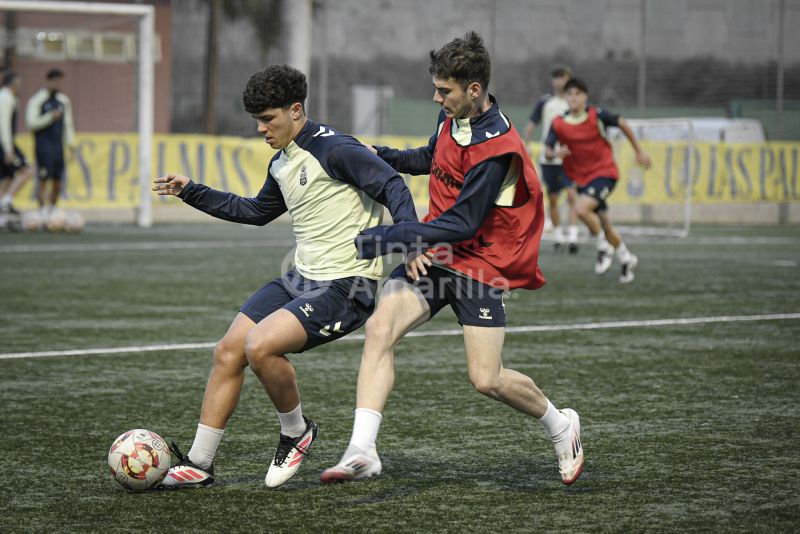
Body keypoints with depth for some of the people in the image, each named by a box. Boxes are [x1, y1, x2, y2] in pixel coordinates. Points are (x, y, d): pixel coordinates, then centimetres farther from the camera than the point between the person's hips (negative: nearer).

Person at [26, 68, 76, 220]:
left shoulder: (63, 100, 14)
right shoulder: (37, 99, -4)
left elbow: (68, 123, 19)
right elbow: (31, 123, -11)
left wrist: (70, 142, 9)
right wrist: (50, 117, -19)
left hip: (58, 146, 6)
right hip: (43, 146, -6)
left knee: (58, 183, 3)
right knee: (43, 179, -11)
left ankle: (51, 212, 13)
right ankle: (43, 211, -10)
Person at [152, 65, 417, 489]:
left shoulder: (334, 150, -15)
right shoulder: (281, 163, 14)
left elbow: (392, 187, -20)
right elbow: (256, 212, 32)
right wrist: (190, 192, 28)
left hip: (345, 287, -9)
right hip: (301, 279, 9)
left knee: (259, 346, -26)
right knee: (228, 351, 1)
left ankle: (296, 432, 2)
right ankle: (198, 465, 11)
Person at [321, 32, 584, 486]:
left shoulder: (496, 149, -23)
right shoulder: (452, 116, 3)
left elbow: (462, 225, -24)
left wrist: (392, 237, -25)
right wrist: (387, 157, 9)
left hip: (480, 262, -7)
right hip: (434, 253, 7)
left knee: (487, 380, -9)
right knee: (380, 328, -17)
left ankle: (562, 427, 22)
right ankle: (362, 451, -22)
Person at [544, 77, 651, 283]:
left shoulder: (596, 115, -13)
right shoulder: (558, 124, -5)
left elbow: (622, 124, 0)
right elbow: (547, 150, -5)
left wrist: (639, 152, 8)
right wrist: (555, 153, -30)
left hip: (604, 172, -5)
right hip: (581, 178, 5)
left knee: (581, 208, -28)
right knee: (603, 223, 13)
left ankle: (604, 248, -6)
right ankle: (626, 259, 36)